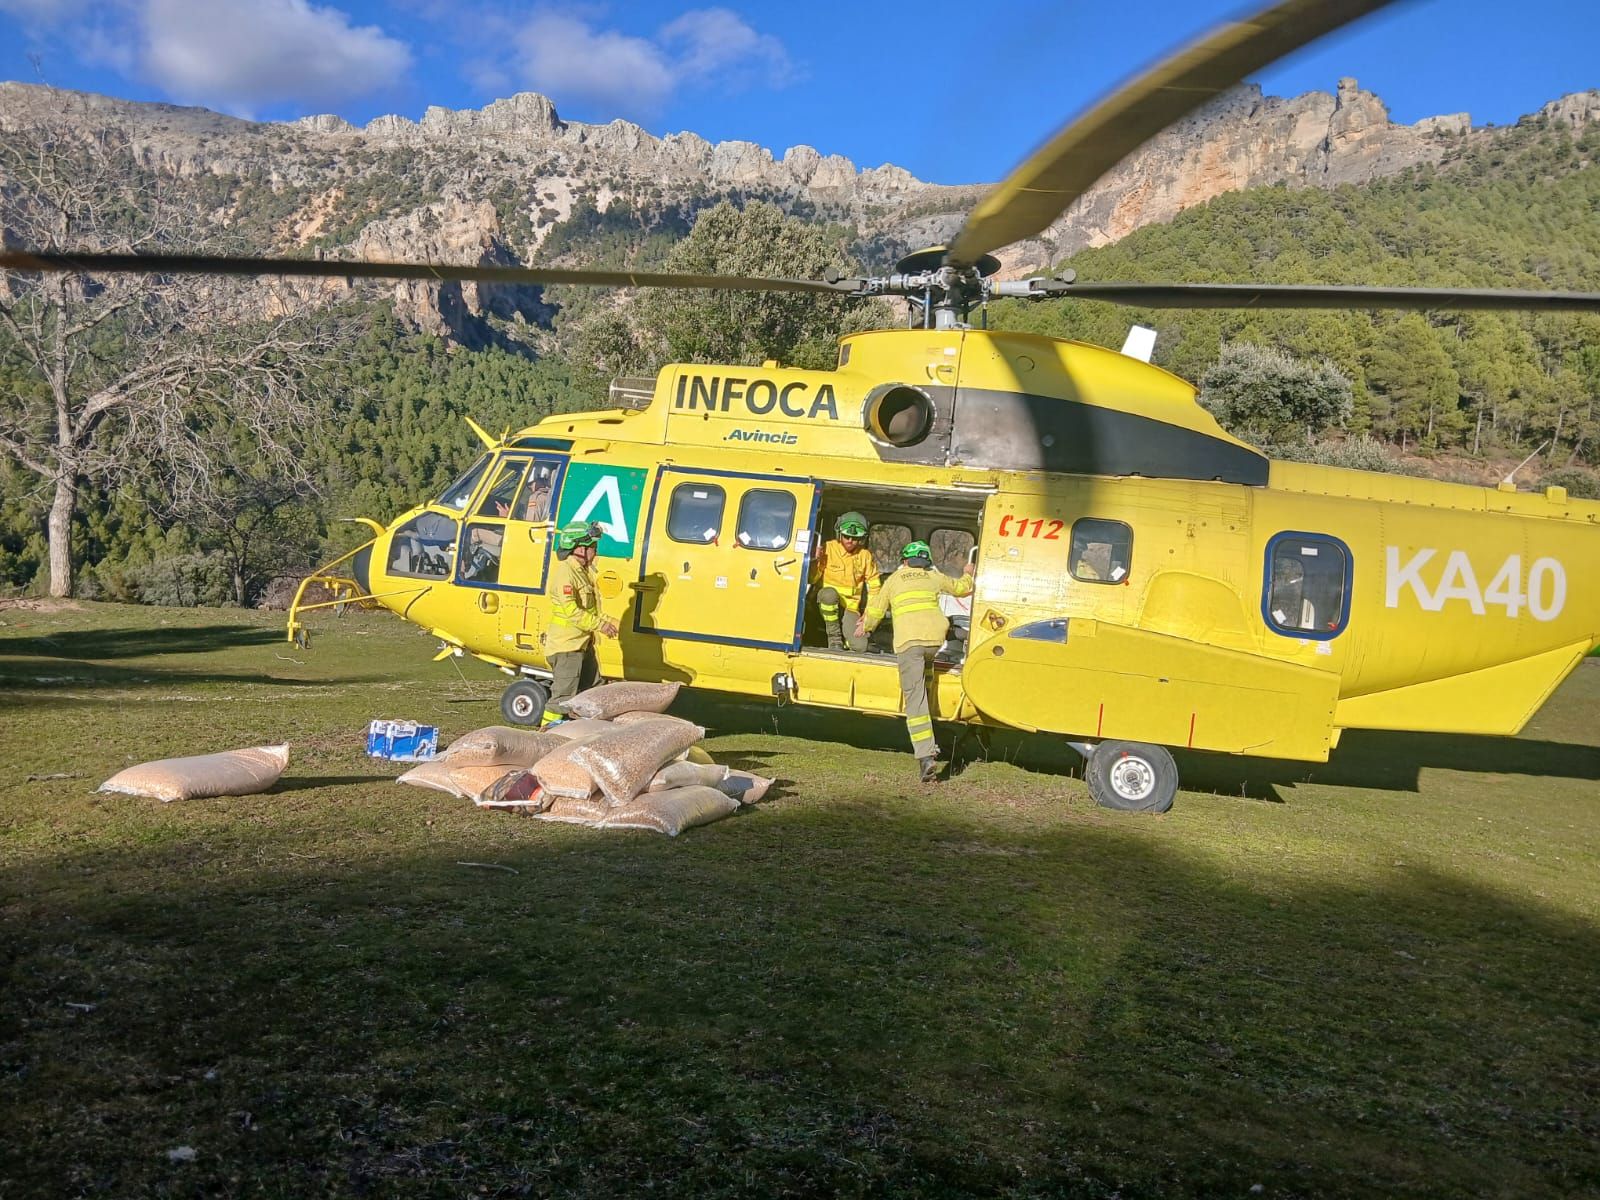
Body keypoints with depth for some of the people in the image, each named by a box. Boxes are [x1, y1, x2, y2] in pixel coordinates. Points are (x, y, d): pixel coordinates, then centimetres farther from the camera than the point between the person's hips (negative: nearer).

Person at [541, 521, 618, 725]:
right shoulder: (565, 572, -18)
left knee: (589, 690, 17)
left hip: (583, 643, 10)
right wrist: (599, 625, -21)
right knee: (563, 694, -6)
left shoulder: (582, 571, 14)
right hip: (566, 645, -10)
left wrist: (606, 621, 6)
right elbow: (571, 610, -26)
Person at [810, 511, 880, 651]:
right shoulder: (828, 549, -8)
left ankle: (845, 632, 17)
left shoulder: (865, 556, 0)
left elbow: (873, 588, 5)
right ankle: (834, 636, -16)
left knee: (859, 646, -19)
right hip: (826, 603, -1)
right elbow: (811, 579, -11)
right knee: (829, 593, -38)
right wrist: (816, 561, -29)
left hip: (850, 607, 2)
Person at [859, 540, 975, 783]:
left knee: (914, 699, -4)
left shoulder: (893, 580, 21)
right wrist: (967, 574, 62)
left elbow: (876, 611, 26)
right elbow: (961, 588, 40)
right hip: (935, 636, 2)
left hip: (907, 641, -2)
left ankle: (926, 757, -14)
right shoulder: (935, 577, 23)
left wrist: (865, 627, 46)